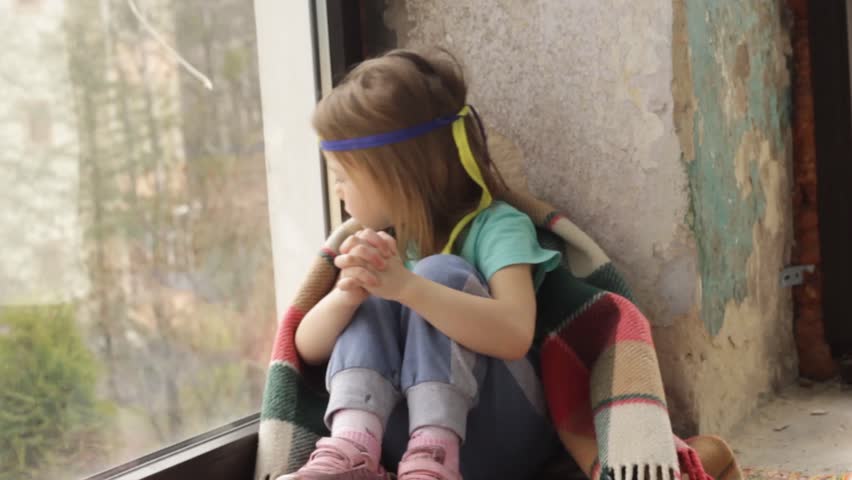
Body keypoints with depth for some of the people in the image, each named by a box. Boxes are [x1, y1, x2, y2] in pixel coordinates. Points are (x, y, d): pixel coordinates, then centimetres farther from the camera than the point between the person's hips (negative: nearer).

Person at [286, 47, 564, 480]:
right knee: (370, 300, -15)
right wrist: (346, 293, -21)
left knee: (442, 274, -23)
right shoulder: (379, 241, 11)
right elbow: (308, 347, 1)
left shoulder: (495, 226, -8)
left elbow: (515, 335, -27)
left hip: (499, 434, -5)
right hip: (404, 429, 5)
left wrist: (406, 285, -37)